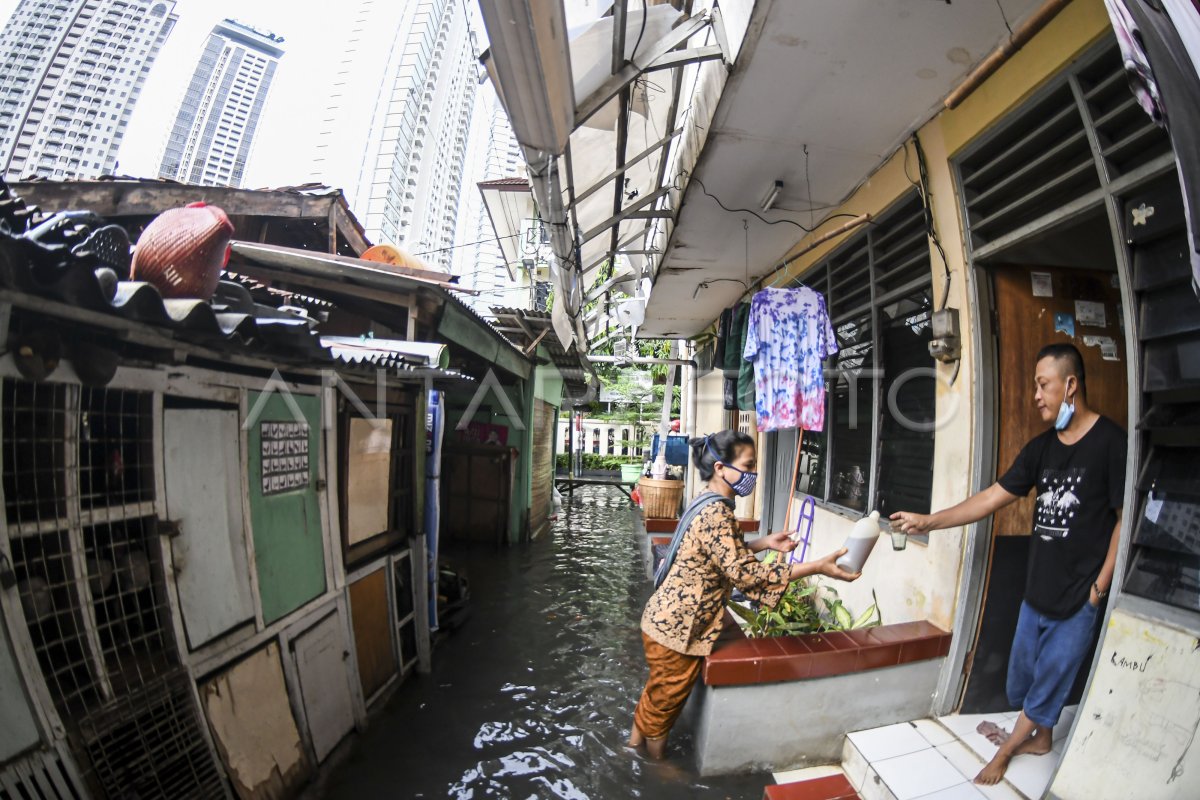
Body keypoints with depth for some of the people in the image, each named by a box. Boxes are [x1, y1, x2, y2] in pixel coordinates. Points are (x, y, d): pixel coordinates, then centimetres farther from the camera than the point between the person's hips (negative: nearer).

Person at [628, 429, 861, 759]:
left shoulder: (707, 506, 4)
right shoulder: (717, 514, -27)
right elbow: (746, 574, -28)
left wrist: (764, 543, 4)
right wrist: (817, 567, -26)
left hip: (665, 619, 9)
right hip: (677, 628, -9)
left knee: (657, 694, 28)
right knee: (666, 699, 16)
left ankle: (635, 744, 48)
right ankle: (657, 762, 39)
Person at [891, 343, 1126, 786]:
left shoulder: (1110, 441, -13)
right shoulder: (1041, 446, 4)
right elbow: (991, 498, 5)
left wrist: (1099, 586, -11)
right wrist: (927, 521, -1)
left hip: (1078, 598, -5)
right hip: (1037, 589, 5)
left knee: (1048, 680, 11)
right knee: (1024, 675, 18)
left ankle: (1005, 751, 28)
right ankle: (1040, 738, 41)